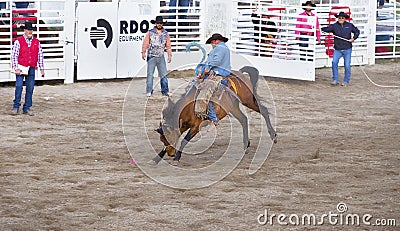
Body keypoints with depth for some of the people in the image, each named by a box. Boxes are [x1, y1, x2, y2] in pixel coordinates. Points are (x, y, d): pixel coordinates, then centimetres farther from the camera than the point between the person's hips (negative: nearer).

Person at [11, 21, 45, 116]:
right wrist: (16, 69, -12)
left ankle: (27, 108, 10)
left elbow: (40, 56, 12)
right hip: (21, 68, -4)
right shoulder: (18, 41, -3)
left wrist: (42, 68, 8)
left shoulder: (36, 42, 8)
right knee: (19, 86, -11)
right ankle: (16, 107, -3)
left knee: (30, 88, 3)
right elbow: (14, 55, -6)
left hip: (31, 69, 4)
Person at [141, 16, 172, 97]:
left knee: (164, 74, 1)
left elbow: (168, 45, 11)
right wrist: (143, 52, -10)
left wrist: (169, 55, 5)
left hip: (161, 57, 3)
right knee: (150, 74, -2)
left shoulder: (165, 34, 8)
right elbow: (145, 43, -2)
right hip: (151, 57, -2)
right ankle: (149, 91, 3)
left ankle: (165, 91, 5)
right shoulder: (150, 33, 0)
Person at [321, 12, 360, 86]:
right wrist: (321, 29, -37)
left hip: (347, 49, 0)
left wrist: (354, 38, -1)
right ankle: (335, 80, -6)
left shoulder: (350, 25, 4)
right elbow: (327, 29, -16)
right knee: (334, 62, -17)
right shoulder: (334, 26, -1)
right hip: (337, 49, 0)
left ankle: (346, 81, 16)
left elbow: (357, 31, 16)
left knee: (347, 65, 2)